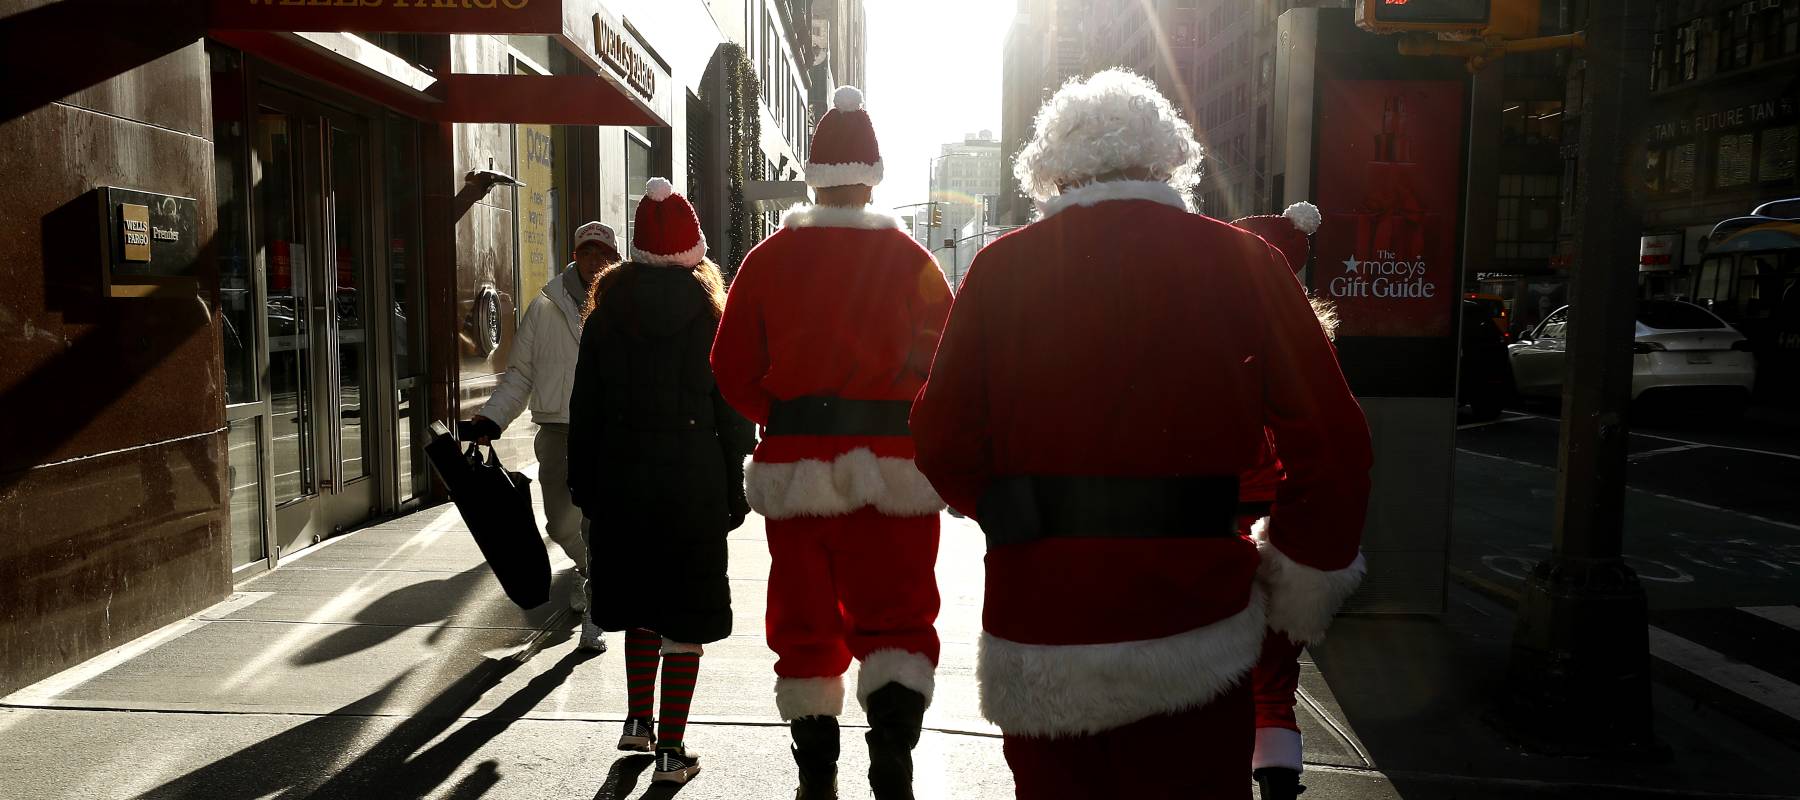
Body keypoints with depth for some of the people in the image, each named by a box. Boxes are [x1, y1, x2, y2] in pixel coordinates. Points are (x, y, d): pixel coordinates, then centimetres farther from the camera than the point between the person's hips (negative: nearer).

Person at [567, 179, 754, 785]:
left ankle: (637, 723, 27)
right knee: (685, 612, 4)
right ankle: (670, 749, 7)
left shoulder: (606, 316, 4)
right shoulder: (712, 314, -3)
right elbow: (734, 412, -4)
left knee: (640, 601, 21)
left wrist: (583, 485, 13)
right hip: (694, 482, -3)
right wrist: (734, 492, 2)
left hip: (622, 480, 3)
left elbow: (585, 410, 6)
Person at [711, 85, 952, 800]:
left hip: (795, 465, 2)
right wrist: (907, 424, 10)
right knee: (897, 620, 6)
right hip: (893, 466, -2)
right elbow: (945, 362, -6)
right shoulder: (908, 259, -3)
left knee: (806, 621, 13)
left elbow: (734, 370, 3)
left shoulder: (768, 259, 2)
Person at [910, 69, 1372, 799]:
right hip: (1191, 623, -1)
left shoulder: (1000, 268, -1)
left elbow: (945, 444, -3)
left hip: (1039, 634, 1)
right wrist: (1303, 583, 9)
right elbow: (1330, 444, -6)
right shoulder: (1241, 261, -2)